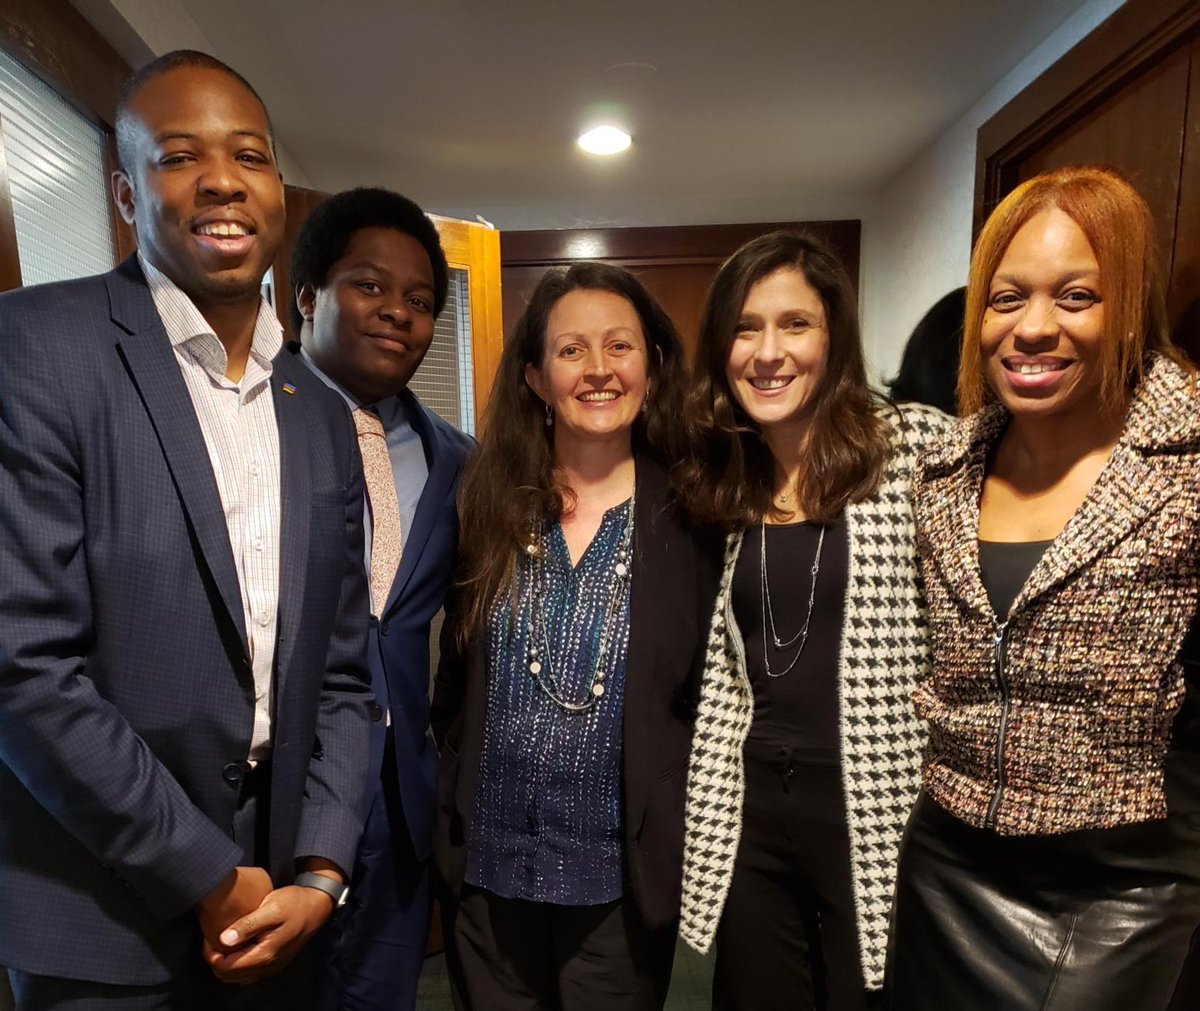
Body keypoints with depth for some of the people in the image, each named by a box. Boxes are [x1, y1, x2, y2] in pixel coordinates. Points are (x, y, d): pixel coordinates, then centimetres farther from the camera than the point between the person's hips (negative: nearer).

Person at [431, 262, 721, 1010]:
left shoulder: (691, 517, -10)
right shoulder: (488, 504, -4)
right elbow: (455, 680, 5)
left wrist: (683, 841, -5)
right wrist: (446, 811, 4)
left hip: (623, 877, -2)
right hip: (490, 868, 2)